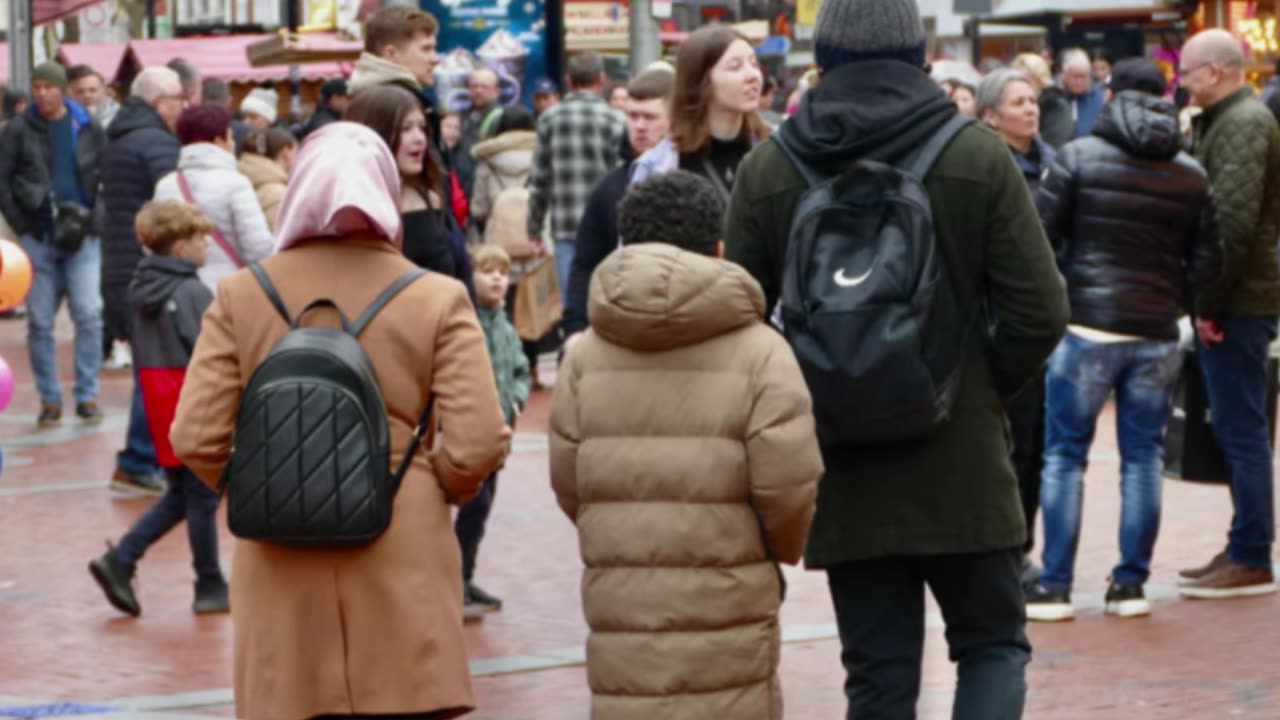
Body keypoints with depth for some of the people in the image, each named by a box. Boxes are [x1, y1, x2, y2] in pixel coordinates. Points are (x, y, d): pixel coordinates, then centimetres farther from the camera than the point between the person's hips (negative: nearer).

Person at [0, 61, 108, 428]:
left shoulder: (88, 129, 6)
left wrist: (94, 218, 0)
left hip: (82, 237, 0)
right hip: (38, 239, 0)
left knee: (89, 315, -7)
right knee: (40, 322, 2)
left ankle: (87, 395, 3)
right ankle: (49, 400, 10)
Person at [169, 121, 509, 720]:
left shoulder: (241, 297, 1)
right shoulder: (438, 299, -3)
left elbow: (196, 438, -4)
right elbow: (479, 443, -9)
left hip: (282, 567, 2)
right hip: (404, 556, -1)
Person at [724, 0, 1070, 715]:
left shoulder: (768, 168, -1)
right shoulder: (978, 156, -5)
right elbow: (1040, 313, -8)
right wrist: (986, 387, 9)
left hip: (841, 465, 2)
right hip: (960, 461, -2)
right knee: (994, 642, 12)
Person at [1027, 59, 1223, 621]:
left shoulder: (1078, 157, -6)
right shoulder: (1191, 174, 3)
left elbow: (1038, 238, -8)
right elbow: (1206, 265, 4)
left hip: (1087, 327, -2)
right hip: (1157, 336, 2)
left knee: (1064, 455, 6)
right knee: (1143, 458, 11)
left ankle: (1054, 587, 4)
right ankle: (1130, 585, 11)